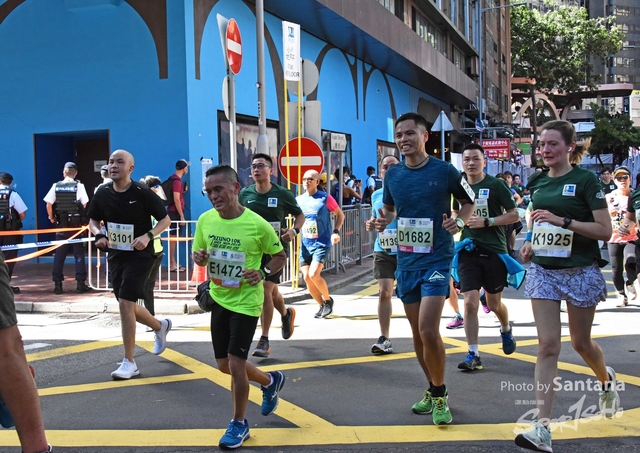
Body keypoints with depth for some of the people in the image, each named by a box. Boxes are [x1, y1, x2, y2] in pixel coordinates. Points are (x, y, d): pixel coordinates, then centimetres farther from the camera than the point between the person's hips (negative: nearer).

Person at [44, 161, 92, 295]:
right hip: (76, 224, -2)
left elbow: (48, 204, -1)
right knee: (79, 254, 4)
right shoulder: (79, 186, -5)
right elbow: (84, 205, -7)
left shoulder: (56, 186, 1)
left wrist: (52, 218, 12)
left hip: (61, 225, 2)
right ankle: (80, 284, 3)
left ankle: (57, 284, 9)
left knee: (59, 255, 8)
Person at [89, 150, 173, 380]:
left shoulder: (143, 193, -14)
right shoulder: (103, 193, 0)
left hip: (139, 255, -6)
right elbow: (93, 220, 14)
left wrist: (148, 236, -22)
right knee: (127, 305, 14)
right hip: (116, 255, 6)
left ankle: (129, 363, -6)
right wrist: (99, 235, -7)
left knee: (125, 303, -15)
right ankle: (160, 326, 45)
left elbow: (165, 219, -6)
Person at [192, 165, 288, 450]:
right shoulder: (205, 220, -5)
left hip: (246, 302, -5)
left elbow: (280, 256, -3)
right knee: (225, 365, 14)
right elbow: (198, 256, 9)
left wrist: (263, 273, -21)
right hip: (218, 299, 6)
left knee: (235, 364, -7)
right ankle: (270, 381, 41)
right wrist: (199, 258, -14)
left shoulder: (257, 224, -17)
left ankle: (239, 424, 14)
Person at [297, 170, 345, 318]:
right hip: (305, 245, 5)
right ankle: (323, 305, 19)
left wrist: (336, 231, -10)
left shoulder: (325, 198, -6)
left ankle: (328, 300, 7)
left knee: (314, 275, -18)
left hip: (322, 244, -5)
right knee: (307, 277, 0)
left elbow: (340, 214, 4)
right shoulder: (298, 200, 5)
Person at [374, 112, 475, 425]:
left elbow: (468, 204, 5)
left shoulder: (445, 171, -7)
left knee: (428, 329, -16)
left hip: (437, 259, -5)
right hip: (406, 261, 5)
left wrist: (459, 222, -15)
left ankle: (440, 397, 3)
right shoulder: (392, 174, 5)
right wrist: (384, 221, -2)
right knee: (417, 332, 12)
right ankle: (432, 390, 30)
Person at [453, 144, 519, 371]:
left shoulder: (496, 185, -6)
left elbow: (514, 214, -7)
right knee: (470, 303, -8)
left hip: (494, 251, -2)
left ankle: (506, 330, 44)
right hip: (468, 251, 2)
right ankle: (473, 355, -2)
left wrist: (487, 222, -16)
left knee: (494, 304, 11)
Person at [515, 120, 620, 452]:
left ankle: (607, 379, 48)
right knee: (547, 345, -6)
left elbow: (605, 230, -15)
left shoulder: (586, 181, -9)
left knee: (581, 343, 12)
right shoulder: (537, 182, 7)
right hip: (543, 271, 3)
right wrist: (529, 241, 4)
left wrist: (562, 220, -24)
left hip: (580, 272, -3)